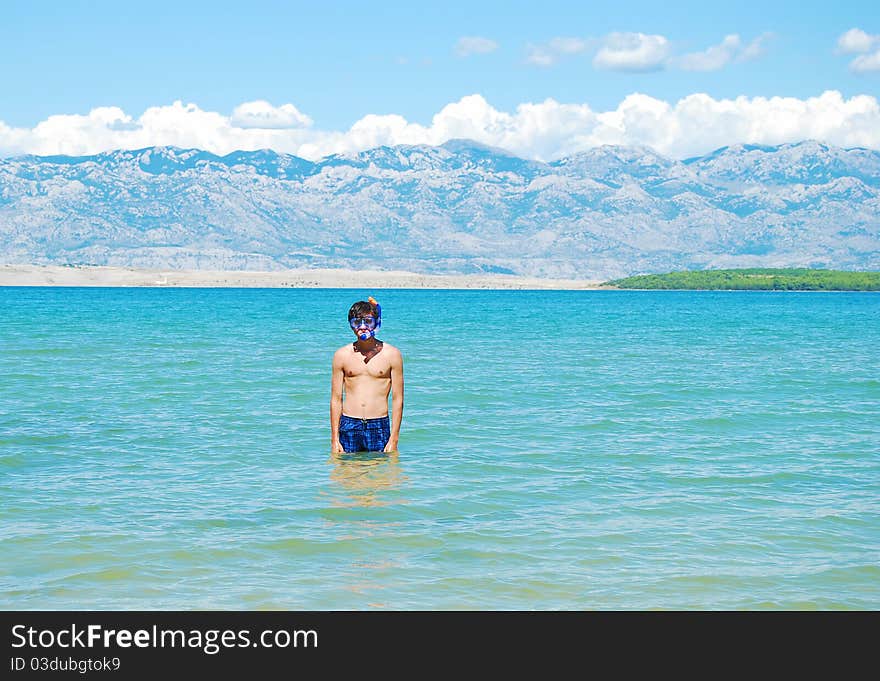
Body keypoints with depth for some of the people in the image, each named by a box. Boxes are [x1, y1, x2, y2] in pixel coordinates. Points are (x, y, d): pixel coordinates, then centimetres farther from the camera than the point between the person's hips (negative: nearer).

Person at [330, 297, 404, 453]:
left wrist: (394, 440, -4)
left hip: (379, 427, -1)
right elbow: (336, 399, 7)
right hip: (348, 426, 1)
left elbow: (397, 399, 2)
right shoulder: (342, 355, 6)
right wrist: (334, 440, 1)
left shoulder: (392, 354, 2)